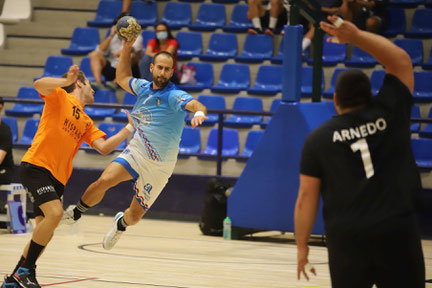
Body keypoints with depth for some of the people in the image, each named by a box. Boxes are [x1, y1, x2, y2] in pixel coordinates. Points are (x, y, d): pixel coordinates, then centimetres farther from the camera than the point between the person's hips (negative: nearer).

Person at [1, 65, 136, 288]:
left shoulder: (86, 123, 21)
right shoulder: (61, 97, 2)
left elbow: (104, 147, 11)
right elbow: (39, 84, -17)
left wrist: (128, 130, 8)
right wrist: (67, 81, -25)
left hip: (57, 177, 8)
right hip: (35, 166, -8)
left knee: (44, 233, 5)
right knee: (54, 213, -25)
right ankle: (26, 270, -14)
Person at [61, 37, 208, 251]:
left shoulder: (174, 96, -17)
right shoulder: (143, 87, 2)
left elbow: (196, 105, -38)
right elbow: (122, 78, 23)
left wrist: (199, 112, -62)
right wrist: (126, 49, 12)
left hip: (159, 166, -4)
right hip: (136, 152, 4)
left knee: (134, 217, 1)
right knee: (105, 180, -23)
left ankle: (121, 223, 39)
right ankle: (76, 212, 2)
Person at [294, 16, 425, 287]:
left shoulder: (318, 139, 3)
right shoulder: (390, 114, 3)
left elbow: (307, 197, 2)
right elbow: (401, 61, 15)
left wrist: (302, 245, 9)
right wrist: (356, 36, 10)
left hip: (347, 237, 0)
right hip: (399, 231, 0)